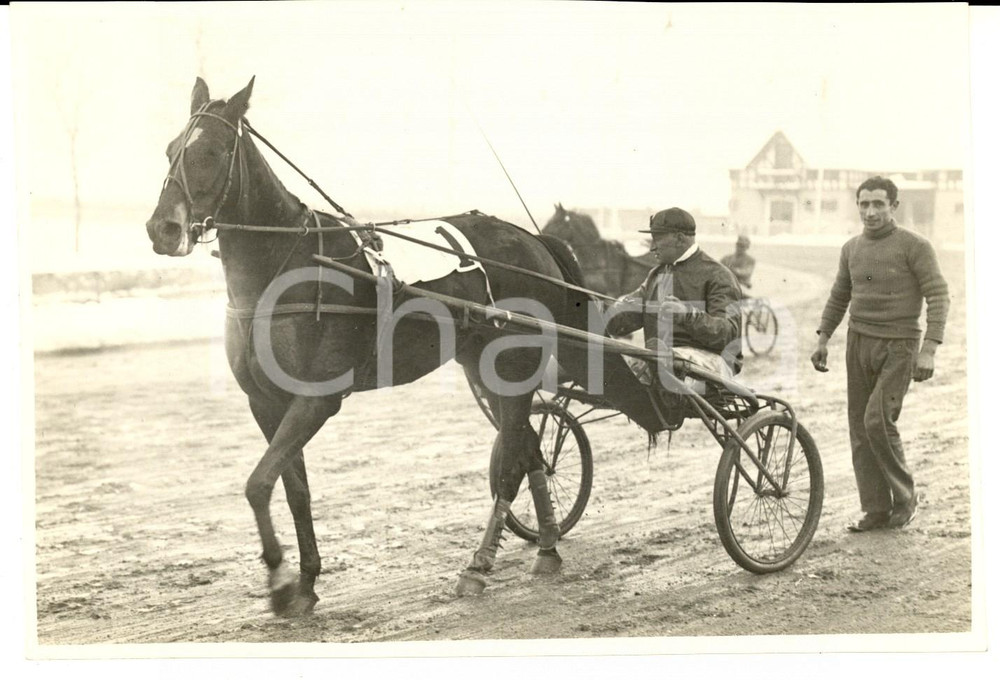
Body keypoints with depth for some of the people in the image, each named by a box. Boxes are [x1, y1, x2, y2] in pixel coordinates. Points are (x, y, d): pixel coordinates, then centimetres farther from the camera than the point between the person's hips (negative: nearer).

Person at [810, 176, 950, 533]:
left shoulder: (915, 246, -7)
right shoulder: (852, 249, 10)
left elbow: (938, 296, -10)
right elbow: (838, 297, 22)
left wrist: (929, 350, -18)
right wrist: (822, 339, 16)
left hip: (898, 345, -6)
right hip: (859, 342, 6)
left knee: (878, 419, -16)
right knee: (860, 426, 3)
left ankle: (905, 496, 3)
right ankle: (876, 510, 11)